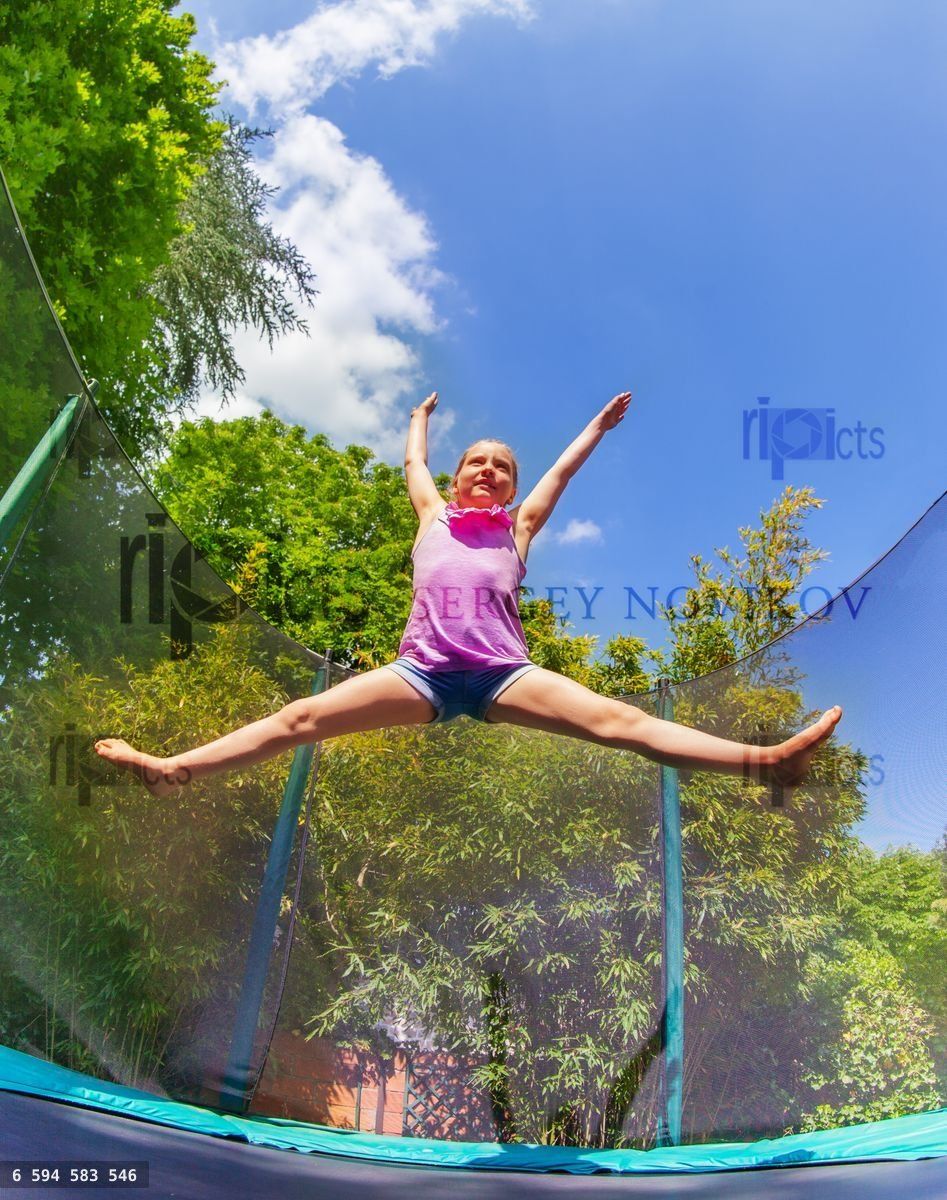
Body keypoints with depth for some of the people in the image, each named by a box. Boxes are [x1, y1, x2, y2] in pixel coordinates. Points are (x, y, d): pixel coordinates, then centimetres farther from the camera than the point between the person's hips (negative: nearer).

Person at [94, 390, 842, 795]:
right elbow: (414, 465, 39)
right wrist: (421, 418, 58)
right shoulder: (433, 516, 23)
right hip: (422, 670, 1)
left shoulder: (518, 525, 21)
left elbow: (561, 473, 33)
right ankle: (170, 771, -11)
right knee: (299, 719, -9)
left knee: (619, 721, -15)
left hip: (502, 673, -1)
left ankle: (761, 761, -25)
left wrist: (601, 426, 45)